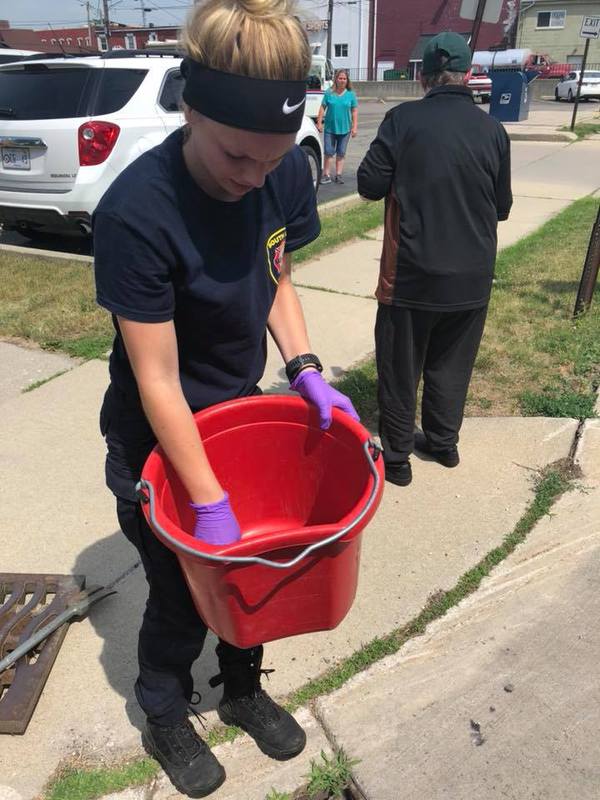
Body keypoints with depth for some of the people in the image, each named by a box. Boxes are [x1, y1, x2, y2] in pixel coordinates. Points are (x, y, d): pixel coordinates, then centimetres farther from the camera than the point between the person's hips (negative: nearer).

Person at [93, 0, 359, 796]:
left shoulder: (288, 173, -11)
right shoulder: (137, 213, -30)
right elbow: (157, 382, -26)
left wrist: (306, 372, -8)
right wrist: (208, 503, -21)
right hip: (156, 442, -5)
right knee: (182, 596, 12)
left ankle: (243, 689, 49)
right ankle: (164, 719, 45)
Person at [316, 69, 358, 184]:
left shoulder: (351, 94, 3)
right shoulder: (329, 93, 0)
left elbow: (355, 111, 3)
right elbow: (323, 108, 2)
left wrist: (355, 127, -3)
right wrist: (319, 122, -4)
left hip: (345, 129, 1)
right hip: (330, 128, -1)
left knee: (341, 153, 8)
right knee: (329, 152, 0)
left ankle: (339, 175, 15)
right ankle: (326, 175, 5)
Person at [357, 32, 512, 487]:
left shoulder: (403, 119, -8)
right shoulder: (493, 130, 1)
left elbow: (370, 185, -7)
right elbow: (502, 207, 8)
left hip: (412, 273, -3)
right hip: (473, 276, 3)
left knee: (400, 366, 10)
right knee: (452, 364, 19)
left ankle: (396, 456, 18)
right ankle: (443, 442, 32)